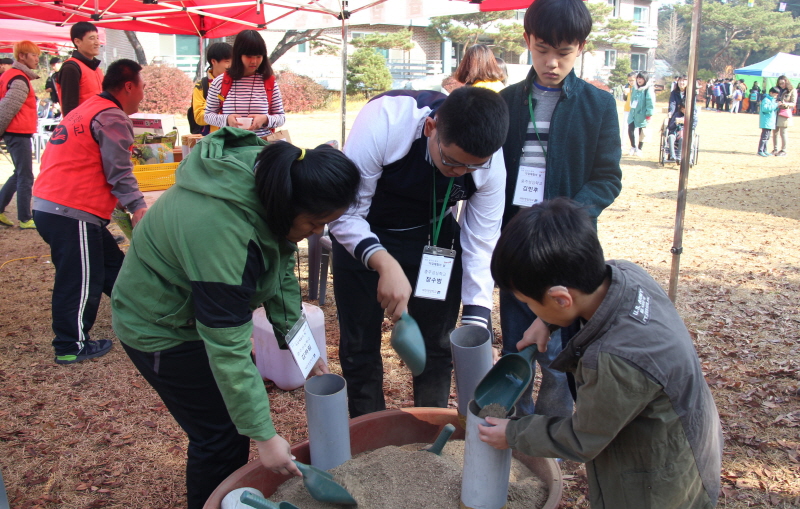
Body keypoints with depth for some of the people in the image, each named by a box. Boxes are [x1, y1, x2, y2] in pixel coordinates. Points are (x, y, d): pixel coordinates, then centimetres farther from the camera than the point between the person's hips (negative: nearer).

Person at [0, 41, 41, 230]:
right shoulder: (20, 79, -15)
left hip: (16, 133, 10)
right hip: (19, 133, -10)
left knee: (20, 174, 18)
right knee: (25, 177, -4)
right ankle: (25, 219, 2)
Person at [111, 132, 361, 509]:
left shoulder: (270, 170, -15)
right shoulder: (221, 231, -40)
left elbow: (280, 266, -2)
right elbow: (227, 349, -33)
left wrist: (298, 340, -6)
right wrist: (264, 436, -26)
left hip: (201, 308, 8)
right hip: (160, 329, -8)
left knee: (238, 410, 15)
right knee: (220, 435, 0)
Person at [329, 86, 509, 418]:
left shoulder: (491, 163, -23)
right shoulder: (383, 120, -34)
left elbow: (480, 246, -16)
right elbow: (345, 213, -28)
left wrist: (475, 325, -24)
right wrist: (386, 265, -44)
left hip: (433, 237, 2)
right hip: (362, 237, -2)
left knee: (436, 344, 5)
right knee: (359, 346, 4)